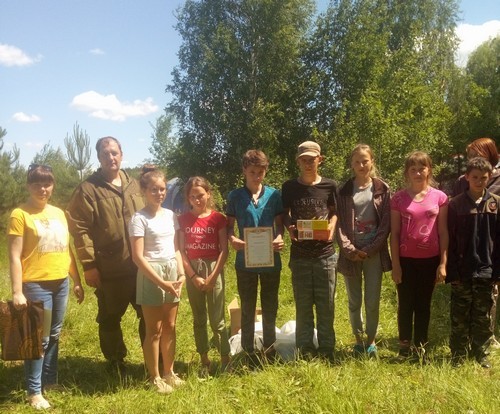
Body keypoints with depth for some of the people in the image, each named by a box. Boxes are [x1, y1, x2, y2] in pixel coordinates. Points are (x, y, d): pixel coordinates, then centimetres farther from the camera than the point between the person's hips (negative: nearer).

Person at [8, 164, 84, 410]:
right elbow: (14, 257, -12)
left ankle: (50, 380, 30)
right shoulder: (20, 214, -8)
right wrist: (17, 292, -17)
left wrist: (77, 281, 15)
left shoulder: (59, 213, 10)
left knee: (54, 335, 15)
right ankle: (34, 391, 12)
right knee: (39, 338, 0)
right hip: (36, 285, -6)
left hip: (61, 283, 6)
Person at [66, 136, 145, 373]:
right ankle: (116, 363, 28)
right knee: (110, 319, 11)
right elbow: (80, 229, -12)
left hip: (140, 266, 5)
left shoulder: (134, 185, 10)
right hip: (109, 270, -4)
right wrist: (89, 265, -16)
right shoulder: (88, 189, -8)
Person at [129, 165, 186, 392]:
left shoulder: (170, 215, 7)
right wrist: (160, 282, -17)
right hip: (151, 276, -5)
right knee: (154, 329, 4)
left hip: (172, 272, 6)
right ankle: (155, 377, 17)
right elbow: (138, 256, -15)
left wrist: (181, 273, -2)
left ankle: (169, 372, 26)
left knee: (170, 326, 13)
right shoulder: (139, 218, -11)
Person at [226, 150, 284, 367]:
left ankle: (270, 353, 29)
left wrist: (279, 238, -17)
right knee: (248, 310, 10)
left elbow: (279, 224, 5)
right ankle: (249, 355, 21)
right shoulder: (235, 196, -1)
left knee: (270, 309, 14)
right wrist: (232, 239, -20)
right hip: (245, 261, -1)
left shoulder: (274, 195, 1)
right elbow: (229, 226, 2)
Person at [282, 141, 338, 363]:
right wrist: (290, 228, -12)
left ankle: (326, 350, 18)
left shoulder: (329, 186, 1)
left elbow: (334, 212, 10)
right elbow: (285, 215, 8)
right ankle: (306, 351, 18)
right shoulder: (289, 187, 1)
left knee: (326, 304, 6)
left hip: (325, 253, 0)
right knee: (303, 305, 7)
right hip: (300, 254, 0)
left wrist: (331, 227, -10)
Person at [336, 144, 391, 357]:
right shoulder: (344, 191, 4)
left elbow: (385, 224, -2)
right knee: (354, 301, 9)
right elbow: (339, 223, 0)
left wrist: (369, 249, -11)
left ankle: (371, 340, 21)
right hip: (350, 253, 1)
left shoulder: (382, 189, 3)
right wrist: (349, 249, -12)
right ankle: (358, 339, 25)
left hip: (374, 253, -1)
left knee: (372, 301, 2)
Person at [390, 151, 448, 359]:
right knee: (405, 304, 8)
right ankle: (404, 346, 20)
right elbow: (394, 234, -1)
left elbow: (443, 232, 1)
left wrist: (443, 263, -3)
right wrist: (395, 264, -5)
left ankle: (420, 347, 20)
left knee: (423, 304, 10)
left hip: (430, 259, 1)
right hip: (406, 259, 0)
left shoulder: (440, 197, 0)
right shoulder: (398, 198, -2)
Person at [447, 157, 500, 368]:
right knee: (459, 317, 8)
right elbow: (449, 240, -2)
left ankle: (481, 354, 26)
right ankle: (458, 355, 20)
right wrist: (452, 271, -7)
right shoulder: (455, 204, -2)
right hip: (462, 271, -1)